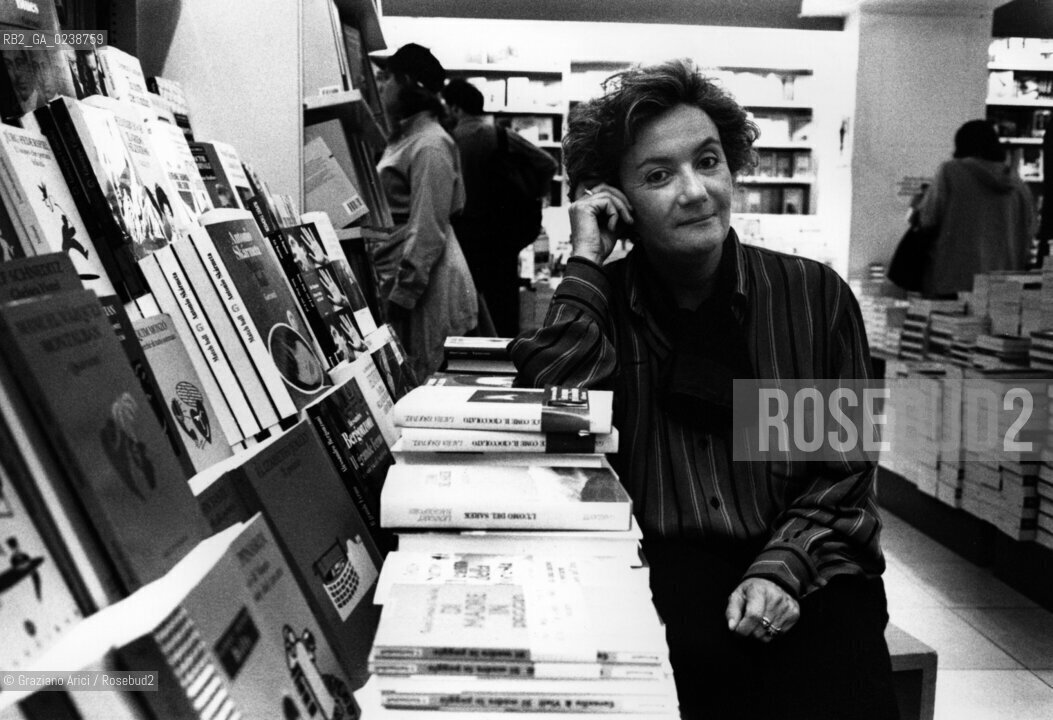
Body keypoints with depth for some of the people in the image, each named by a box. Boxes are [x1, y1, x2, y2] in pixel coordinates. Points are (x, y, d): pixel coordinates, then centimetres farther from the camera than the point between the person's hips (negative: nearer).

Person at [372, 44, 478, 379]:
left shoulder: (429, 145, -14)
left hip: (422, 283, -9)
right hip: (393, 276, 9)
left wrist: (402, 294, -19)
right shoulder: (404, 138, 15)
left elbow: (427, 231, -19)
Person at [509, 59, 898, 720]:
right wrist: (585, 264, -11)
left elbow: (844, 471, 5)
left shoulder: (815, 294, 4)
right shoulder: (596, 302, 5)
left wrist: (782, 568, -11)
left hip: (805, 569, 1)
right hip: (656, 567, -1)